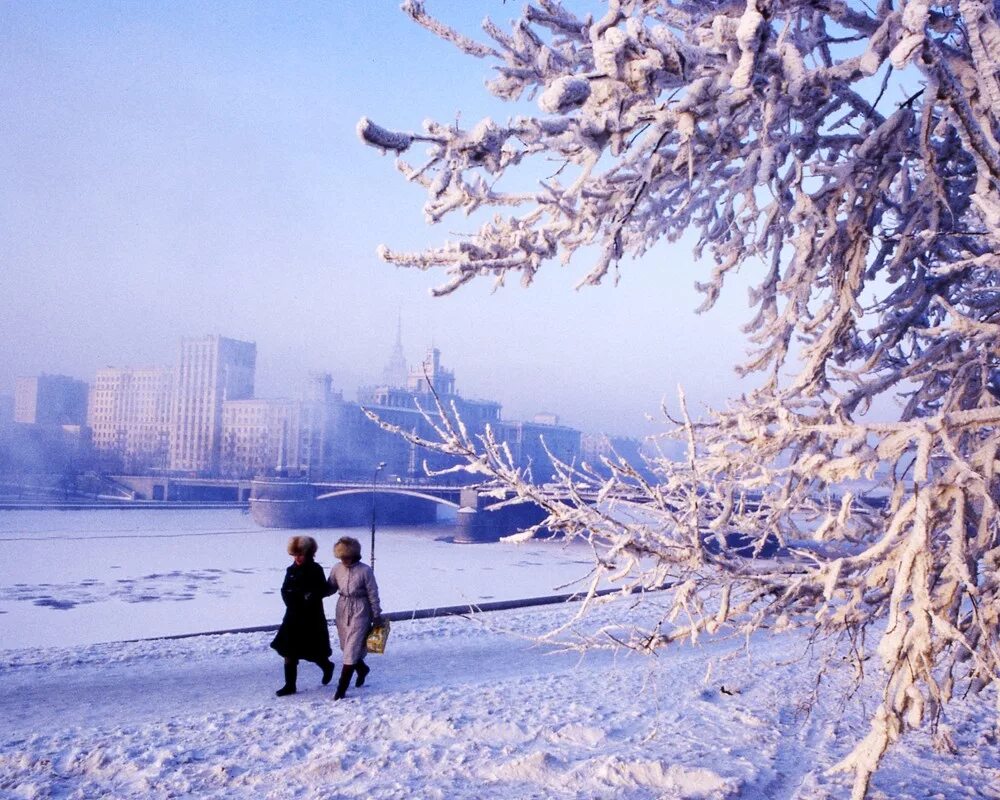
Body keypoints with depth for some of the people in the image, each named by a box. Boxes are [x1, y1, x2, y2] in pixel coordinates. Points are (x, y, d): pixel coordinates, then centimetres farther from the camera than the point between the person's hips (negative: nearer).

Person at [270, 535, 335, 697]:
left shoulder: (315, 570, -9)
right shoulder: (291, 570, 4)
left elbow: (325, 590, -9)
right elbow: (285, 591, 8)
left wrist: (312, 595, -26)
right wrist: (292, 601, -10)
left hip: (312, 618, -5)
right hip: (293, 617, 5)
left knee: (312, 652, 6)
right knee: (288, 652, 2)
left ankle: (327, 666, 36)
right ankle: (290, 685, 11)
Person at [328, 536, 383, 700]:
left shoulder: (365, 570, -15)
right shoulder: (337, 569, -3)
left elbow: (373, 594, -8)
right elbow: (330, 588, 8)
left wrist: (376, 616, -4)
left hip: (360, 612, -5)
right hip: (342, 610, 5)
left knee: (351, 649, -6)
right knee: (346, 647, 15)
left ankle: (341, 688, -3)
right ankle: (362, 668, 43)